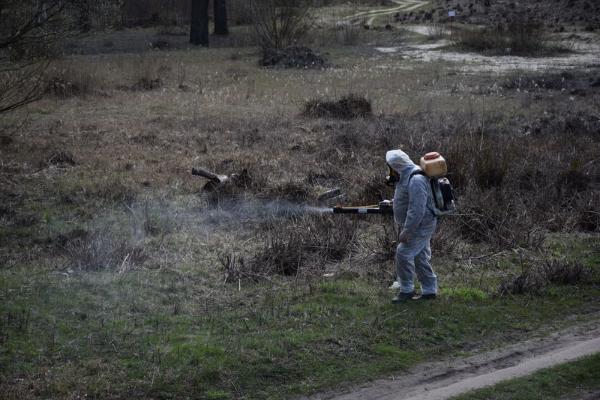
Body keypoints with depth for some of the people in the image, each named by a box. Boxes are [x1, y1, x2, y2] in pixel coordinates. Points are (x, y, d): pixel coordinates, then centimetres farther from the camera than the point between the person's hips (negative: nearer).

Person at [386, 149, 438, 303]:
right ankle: (429, 291, 21)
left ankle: (406, 290, -5)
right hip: (417, 226, 11)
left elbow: (416, 209, -29)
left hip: (421, 226, -11)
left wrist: (406, 231, -29)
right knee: (420, 258, 14)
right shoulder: (405, 178, 11)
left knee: (403, 253, -13)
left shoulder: (416, 180, -24)